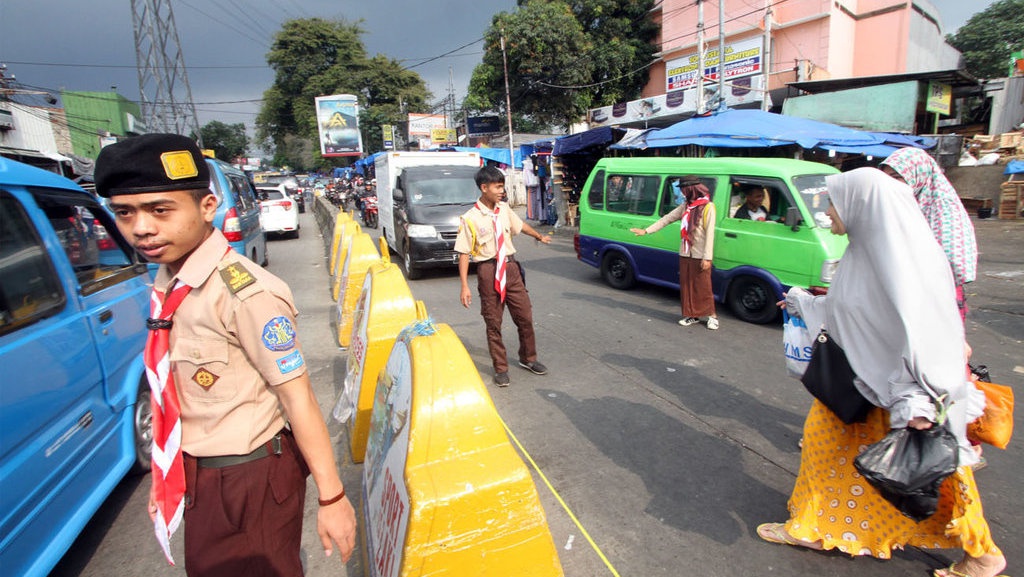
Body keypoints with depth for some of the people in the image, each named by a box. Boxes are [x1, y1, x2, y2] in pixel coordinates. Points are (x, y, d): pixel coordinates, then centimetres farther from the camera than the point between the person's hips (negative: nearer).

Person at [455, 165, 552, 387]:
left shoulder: (504, 209, 4)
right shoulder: (470, 218, -12)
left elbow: (519, 225, 23)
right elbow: (464, 253, -12)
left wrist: (539, 236, 40)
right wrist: (464, 286, -17)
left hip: (511, 267, 5)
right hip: (488, 271, -5)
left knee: (525, 316, 10)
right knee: (493, 323, 5)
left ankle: (528, 359, 32)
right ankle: (500, 369, 21)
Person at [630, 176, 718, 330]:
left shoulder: (708, 207, -11)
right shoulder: (685, 206, 9)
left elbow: (709, 234, -14)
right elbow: (667, 219, 12)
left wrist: (707, 257, -18)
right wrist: (646, 231, 7)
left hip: (700, 256, -6)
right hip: (685, 254, 6)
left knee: (703, 287, 1)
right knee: (686, 286, 10)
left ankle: (712, 316, 15)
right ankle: (692, 316, 21)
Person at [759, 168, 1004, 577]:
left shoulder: (905, 258, -24)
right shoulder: (863, 251, 2)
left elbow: (923, 327, -28)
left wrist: (915, 397, -31)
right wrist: (803, 303, 30)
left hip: (901, 379, -8)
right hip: (861, 376, 9)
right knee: (823, 432, 11)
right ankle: (810, 527, 28)